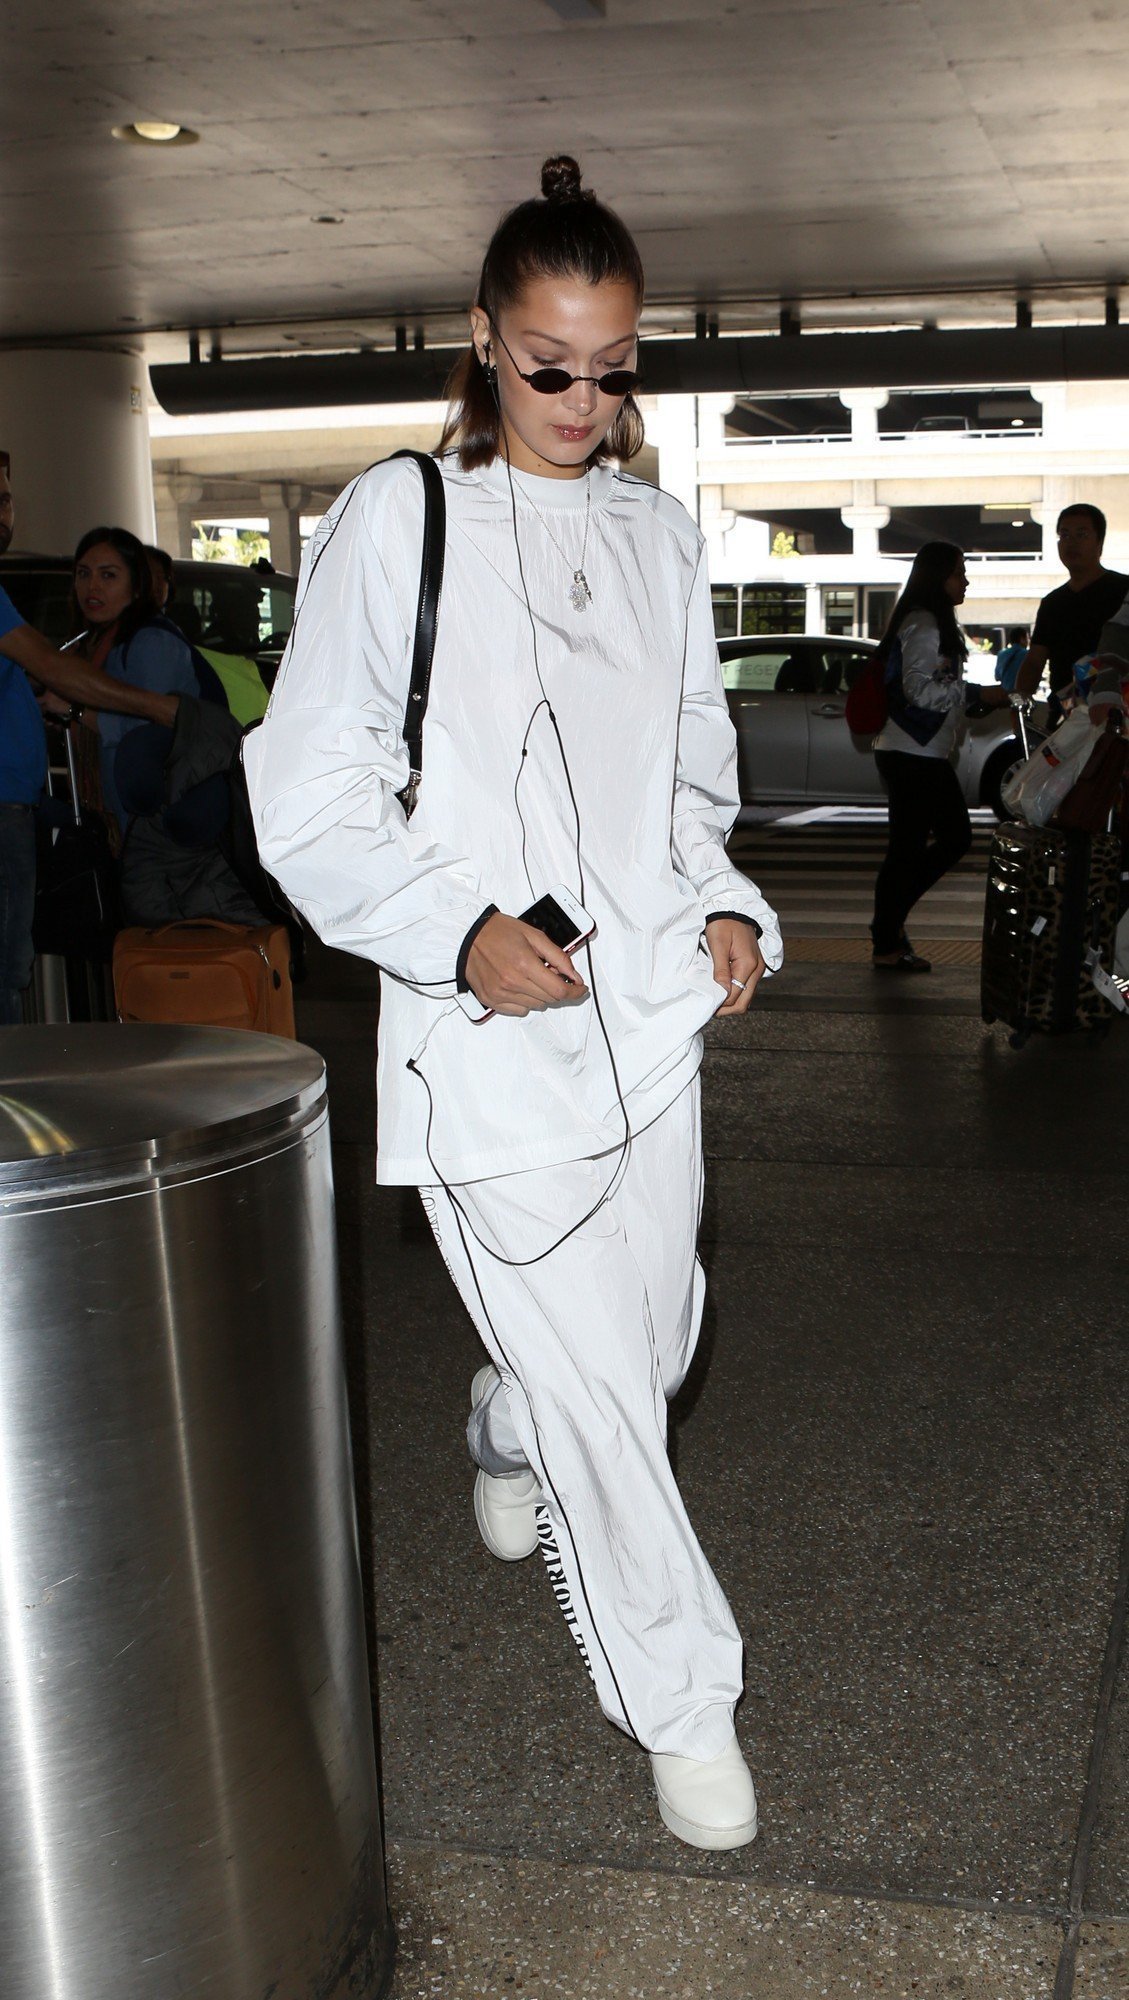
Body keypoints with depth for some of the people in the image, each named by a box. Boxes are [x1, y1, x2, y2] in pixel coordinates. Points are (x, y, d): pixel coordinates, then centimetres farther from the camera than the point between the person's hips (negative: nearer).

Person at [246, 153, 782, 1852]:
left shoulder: (661, 533, 12)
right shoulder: (395, 519, -4)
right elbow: (307, 802, -5)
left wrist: (724, 902, 3)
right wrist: (457, 932, -19)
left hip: (651, 1009, 5)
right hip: (488, 1025, -5)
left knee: (653, 1329, 15)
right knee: (590, 1372, -2)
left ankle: (510, 1431, 51)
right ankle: (680, 1698, 19)